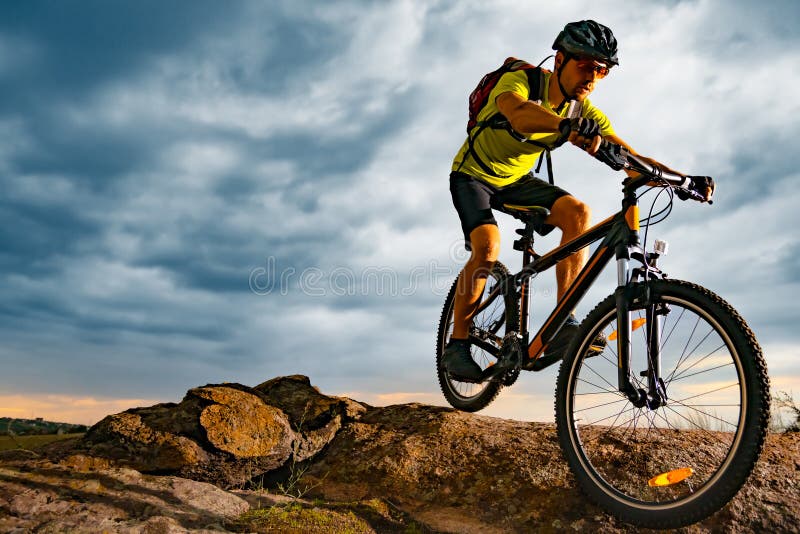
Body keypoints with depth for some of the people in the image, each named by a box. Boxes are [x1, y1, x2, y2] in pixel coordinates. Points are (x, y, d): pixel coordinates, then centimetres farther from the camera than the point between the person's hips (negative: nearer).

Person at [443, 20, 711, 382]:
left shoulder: (585, 111, -9)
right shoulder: (518, 80, -24)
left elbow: (629, 156, -15)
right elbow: (518, 112, -49)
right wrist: (566, 125, -68)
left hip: (516, 180, 5)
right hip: (474, 174, -5)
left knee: (578, 212, -20)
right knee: (488, 246, -29)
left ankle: (562, 327, -19)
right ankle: (457, 344, -12)